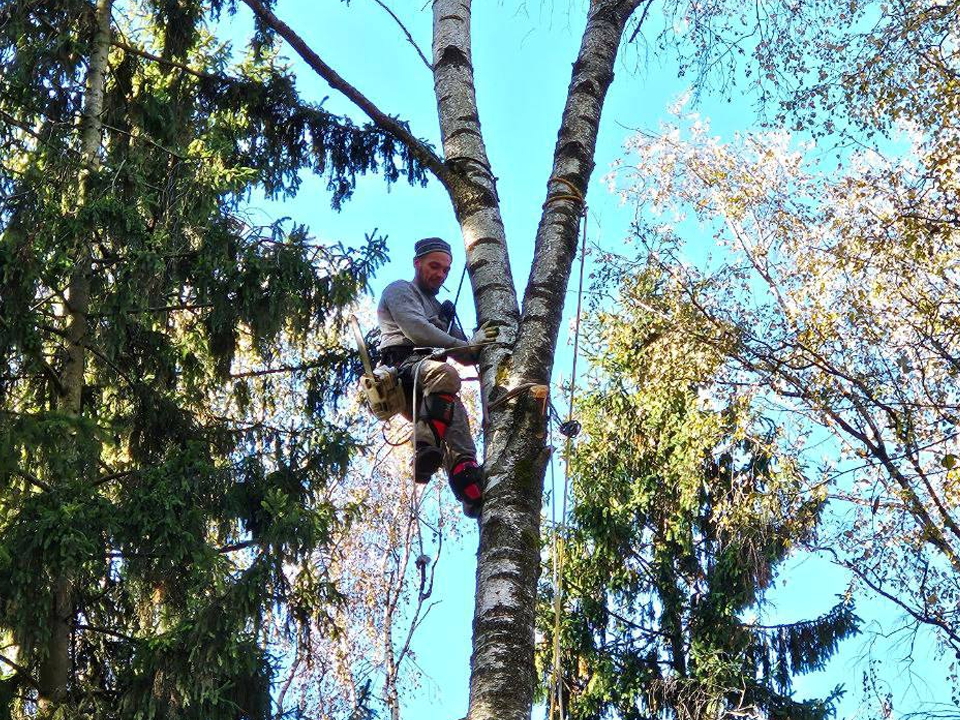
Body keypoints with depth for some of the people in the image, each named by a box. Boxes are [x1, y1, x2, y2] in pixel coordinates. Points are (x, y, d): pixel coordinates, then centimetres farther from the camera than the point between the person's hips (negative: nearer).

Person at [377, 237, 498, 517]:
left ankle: (476, 500, -37)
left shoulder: (440, 309, 37)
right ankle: (426, 449, -46)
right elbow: (416, 330, -7)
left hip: (425, 390, 7)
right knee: (446, 373, -38)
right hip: (403, 367, -7)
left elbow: (465, 356, 29)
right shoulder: (400, 291, 13)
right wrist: (465, 345, -12)